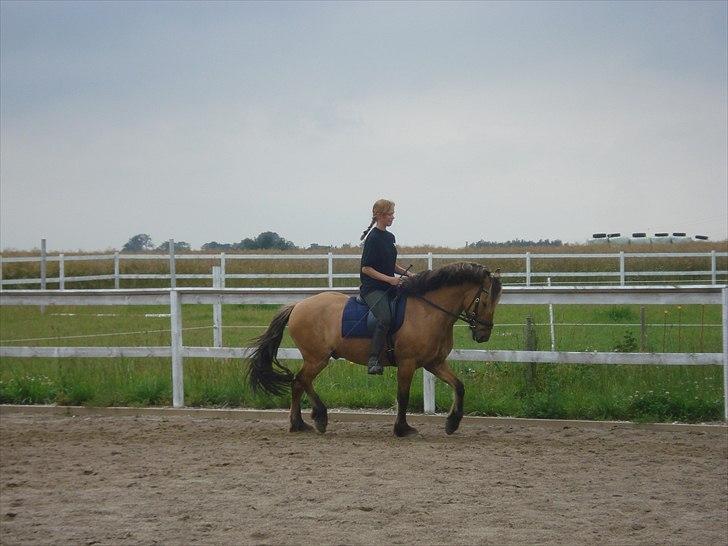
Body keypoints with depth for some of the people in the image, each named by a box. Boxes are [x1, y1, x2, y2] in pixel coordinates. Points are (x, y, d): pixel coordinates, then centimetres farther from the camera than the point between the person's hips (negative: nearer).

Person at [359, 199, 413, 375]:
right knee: (385, 318, -31)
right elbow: (366, 268, -13)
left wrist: (406, 273, 10)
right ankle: (373, 360, -32)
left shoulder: (390, 237, 16)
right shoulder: (373, 238, -10)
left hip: (389, 287, 9)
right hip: (372, 288, -9)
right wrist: (389, 279, -19)